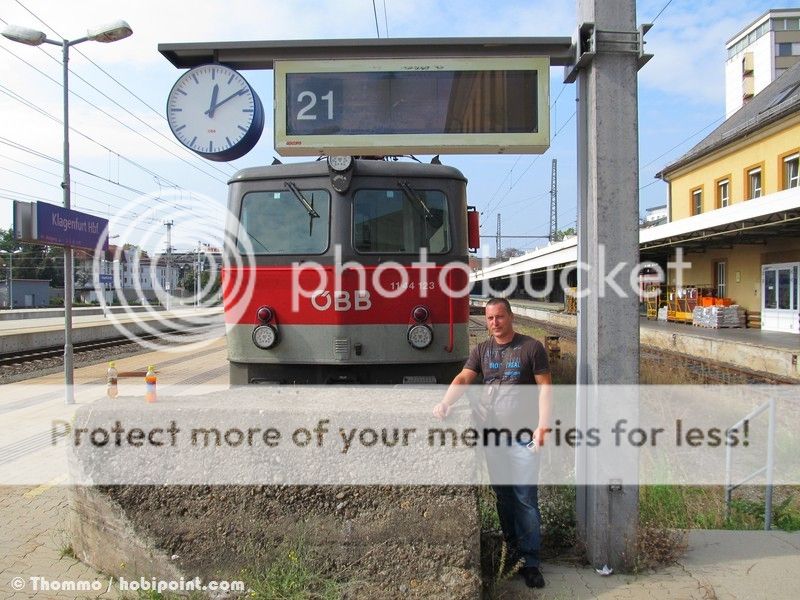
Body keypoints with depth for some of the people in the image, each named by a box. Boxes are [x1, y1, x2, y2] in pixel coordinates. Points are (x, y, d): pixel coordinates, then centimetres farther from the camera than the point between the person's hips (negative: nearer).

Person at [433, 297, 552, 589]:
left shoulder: (531, 347, -2)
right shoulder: (481, 350, 8)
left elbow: (545, 387, -4)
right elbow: (463, 379, -2)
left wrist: (543, 425, -13)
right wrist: (445, 403, -20)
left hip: (523, 435, -4)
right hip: (491, 434, 4)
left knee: (526, 498, 0)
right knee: (502, 494, 14)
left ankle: (530, 561, 12)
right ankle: (512, 550, 29)